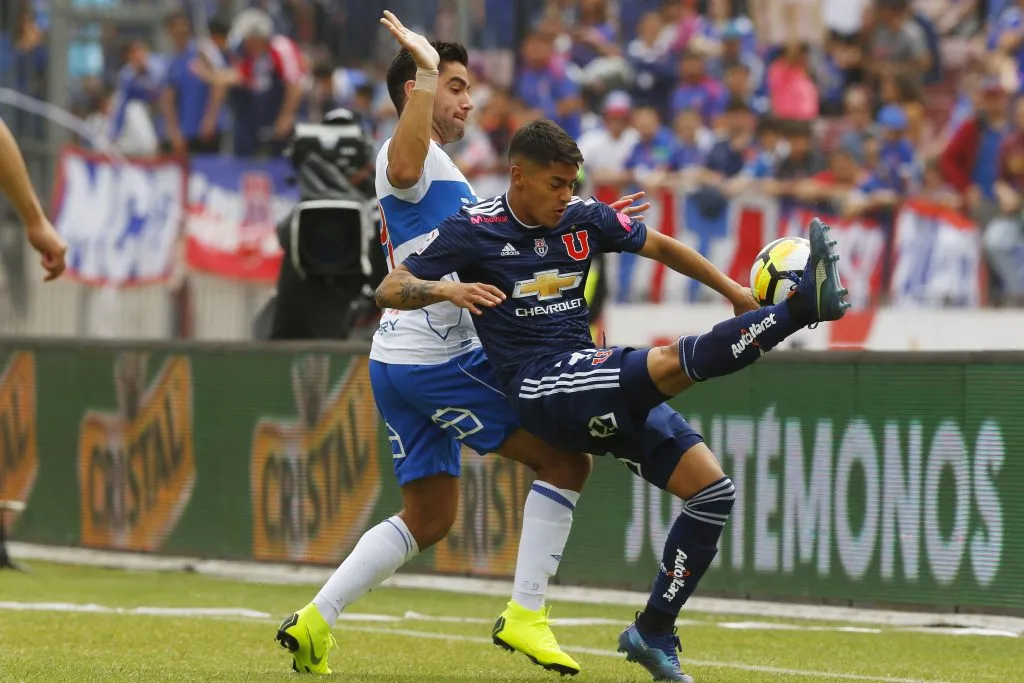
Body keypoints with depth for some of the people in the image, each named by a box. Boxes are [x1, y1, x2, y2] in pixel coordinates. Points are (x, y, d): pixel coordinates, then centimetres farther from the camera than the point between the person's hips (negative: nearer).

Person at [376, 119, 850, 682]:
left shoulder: (584, 219, 11)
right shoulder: (474, 229, -2)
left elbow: (662, 247, 25)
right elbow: (390, 291, -4)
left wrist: (734, 292, 22)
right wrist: (447, 290, -24)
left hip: (602, 393, 7)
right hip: (540, 387, -7)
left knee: (713, 489, -6)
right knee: (675, 360, -31)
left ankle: (654, 633, 4)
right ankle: (803, 306, -39)